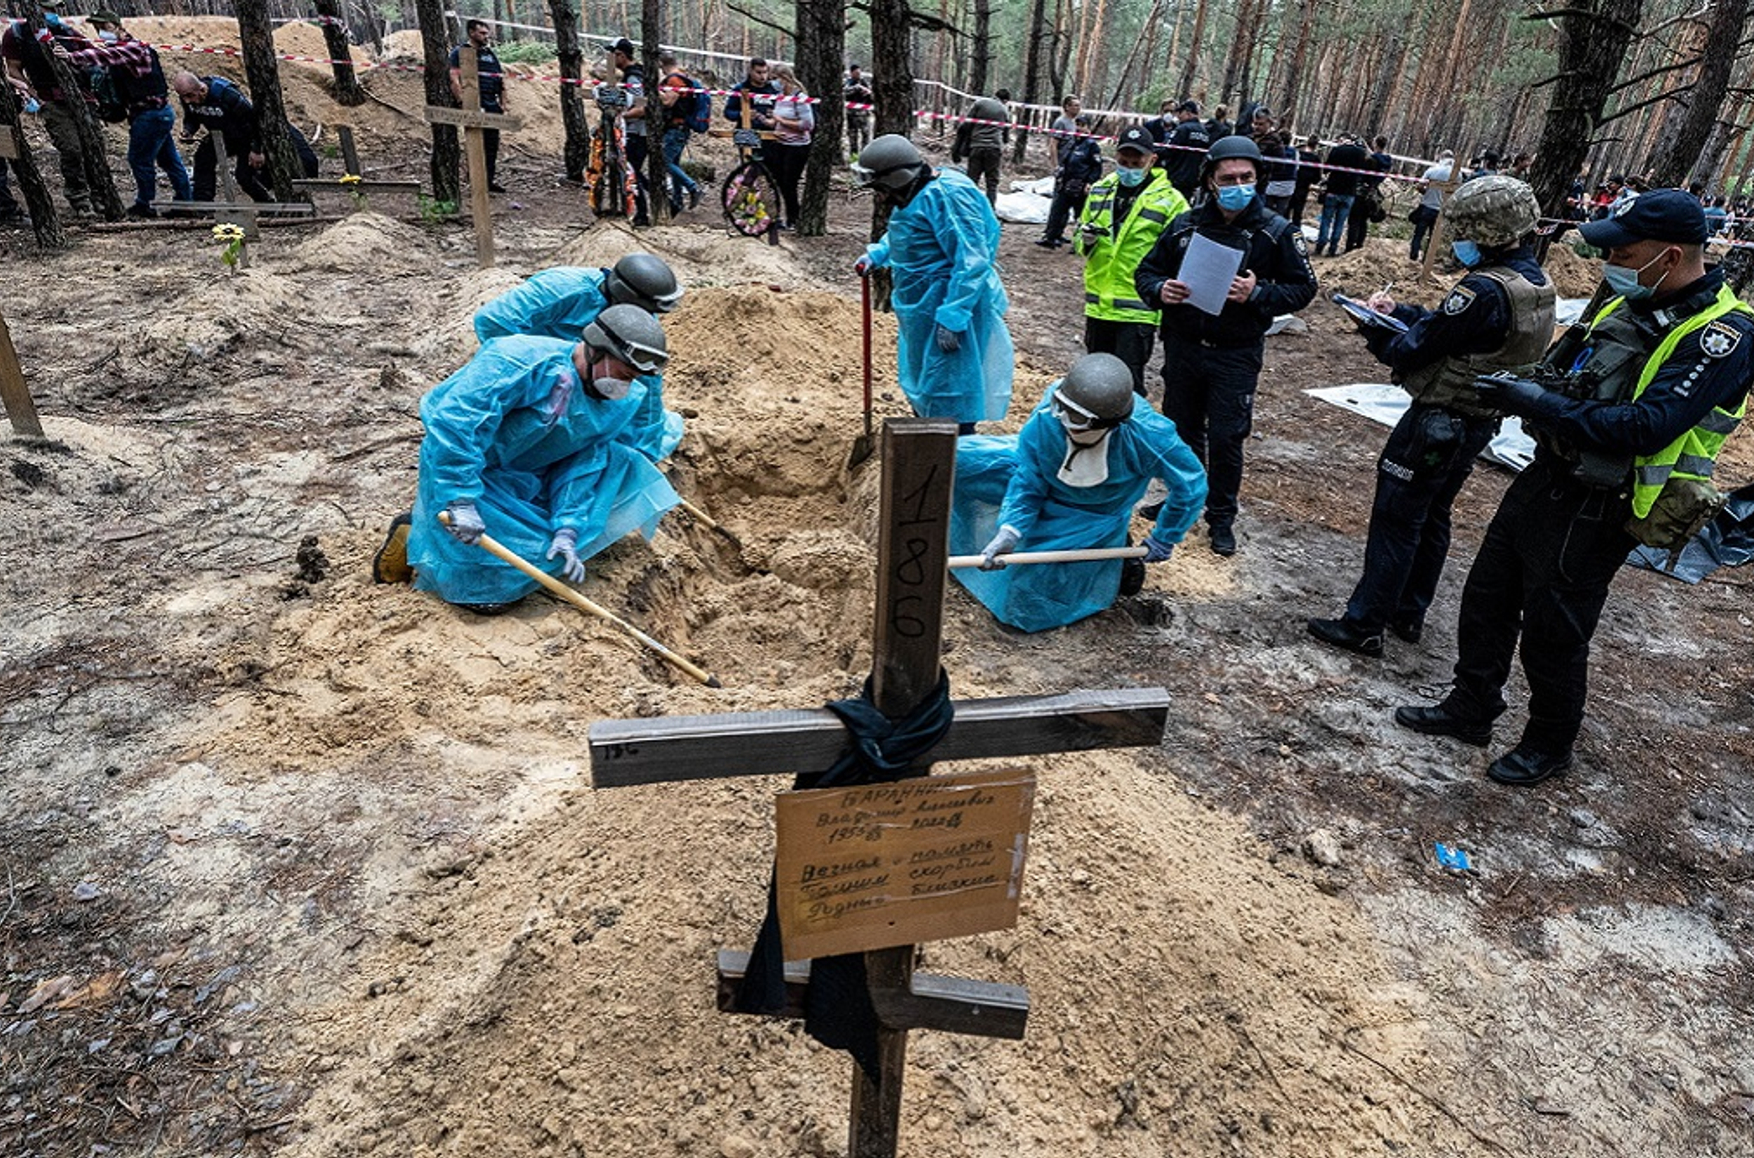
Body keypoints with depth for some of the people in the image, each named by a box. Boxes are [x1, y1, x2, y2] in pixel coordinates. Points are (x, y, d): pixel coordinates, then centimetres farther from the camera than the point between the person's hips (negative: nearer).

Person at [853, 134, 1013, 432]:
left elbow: (972, 261, -29)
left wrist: (951, 318, -31)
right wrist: (876, 254, 12)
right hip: (922, 309, 11)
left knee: (950, 401, -3)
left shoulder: (946, 196, -25)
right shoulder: (913, 196, 5)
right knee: (921, 384, 24)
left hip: (950, 310, -11)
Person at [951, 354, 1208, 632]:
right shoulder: (1045, 421, -30)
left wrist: (1163, 540, -9)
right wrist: (1008, 532, -33)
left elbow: (1190, 484, -19)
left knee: (1025, 606, -2)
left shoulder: (1146, 435, -35)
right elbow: (1028, 484, -18)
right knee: (956, 458, -15)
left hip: (1094, 520, -2)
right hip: (1044, 490, 3)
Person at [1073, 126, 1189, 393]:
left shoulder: (1170, 201, -6)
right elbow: (1079, 239, 18)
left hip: (1138, 309, -5)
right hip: (1098, 304, 5)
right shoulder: (1100, 191, 9)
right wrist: (1086, 240, -4)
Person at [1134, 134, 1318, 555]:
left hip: (1236, 355, -2)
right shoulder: (1185, 225, -2)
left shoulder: (1276, 232, -7)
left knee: (1226, 439, 1)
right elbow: (1146, 271, 6)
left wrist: (1258, 293, -20)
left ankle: (1221, 517, 18)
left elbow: (1303, 287, -3)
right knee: (1181, 429, 15)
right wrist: (1160, 290, -17)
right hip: (1182, 346, 3)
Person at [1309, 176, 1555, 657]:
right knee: (1432, 520, 19)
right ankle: (1408, 614, 31)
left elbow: (1412, 350, -20)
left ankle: (1363, 624, 5)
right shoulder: (1535, 283, 6)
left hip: (1436, 423, -10)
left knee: (1395, 522, -2)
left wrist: (1374, 327, -2)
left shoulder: (1485, 291, -26)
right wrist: (1398, 311, 6)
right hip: (1479, 424, 10)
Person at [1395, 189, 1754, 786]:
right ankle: (1470, 709, 33)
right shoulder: (1629, 305, 6)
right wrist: (1516, 389, -6)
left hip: (1595, 513, -8)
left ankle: (1550, 743, 29)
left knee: (1552, 635, 6)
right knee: (1486, 600, 15)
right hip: (1545, 476, 8)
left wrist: (1540, 404, -27)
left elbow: (1645, 428, -28)